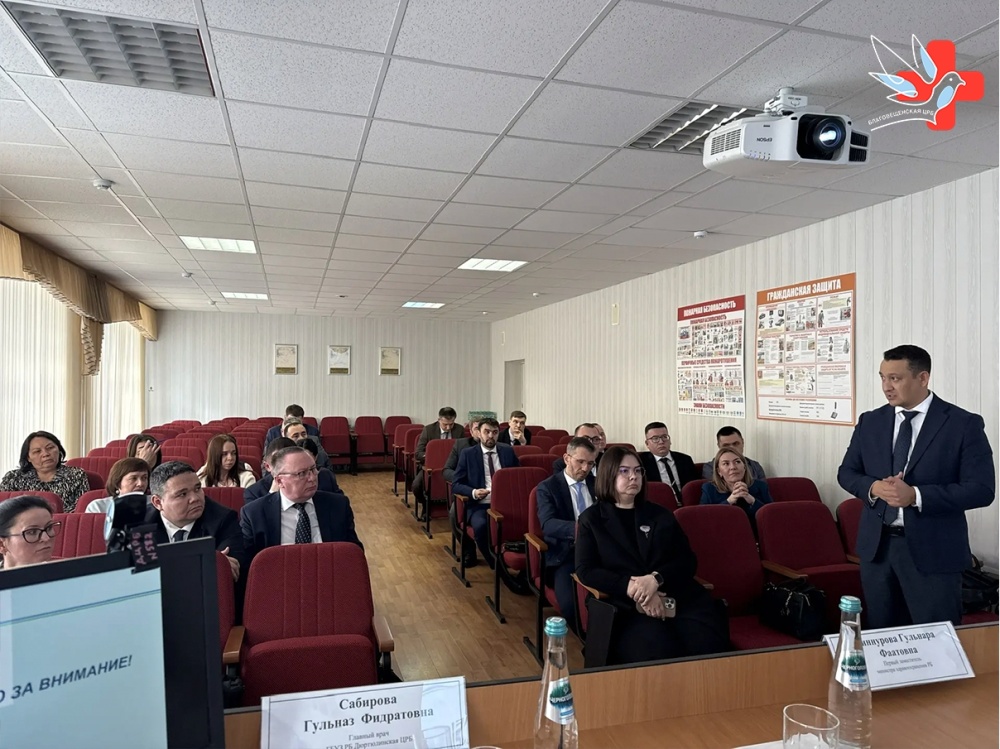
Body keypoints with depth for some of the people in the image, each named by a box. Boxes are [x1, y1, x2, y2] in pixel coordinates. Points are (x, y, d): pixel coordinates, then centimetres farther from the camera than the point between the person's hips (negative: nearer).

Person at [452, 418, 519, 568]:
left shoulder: (508, 452, 13)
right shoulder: (468, 454, 7)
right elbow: (456, 484, 4)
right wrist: (473, 492, -16)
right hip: (479, 505, -1)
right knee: (481, 526, -35)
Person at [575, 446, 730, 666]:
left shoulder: (661, 514, 20)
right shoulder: (592, 518, 11)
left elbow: (688, 561, 10)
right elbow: (585, 570, 0)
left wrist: (657, 579, -11)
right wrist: (632, 587, -14)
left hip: (681, 598, 3)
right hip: (627, 606, -3)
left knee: (709, 648, -27)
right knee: (660, 654, -32)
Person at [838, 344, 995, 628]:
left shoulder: (964, 424, -7)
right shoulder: (870, 422, 5)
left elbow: (981, 489, -12)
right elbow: (846, 473, 9)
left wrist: (916, 495, -23)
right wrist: (873, 487, -13)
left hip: (933, 551, -4)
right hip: (876, 546, 4)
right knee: (881, 637, 16)